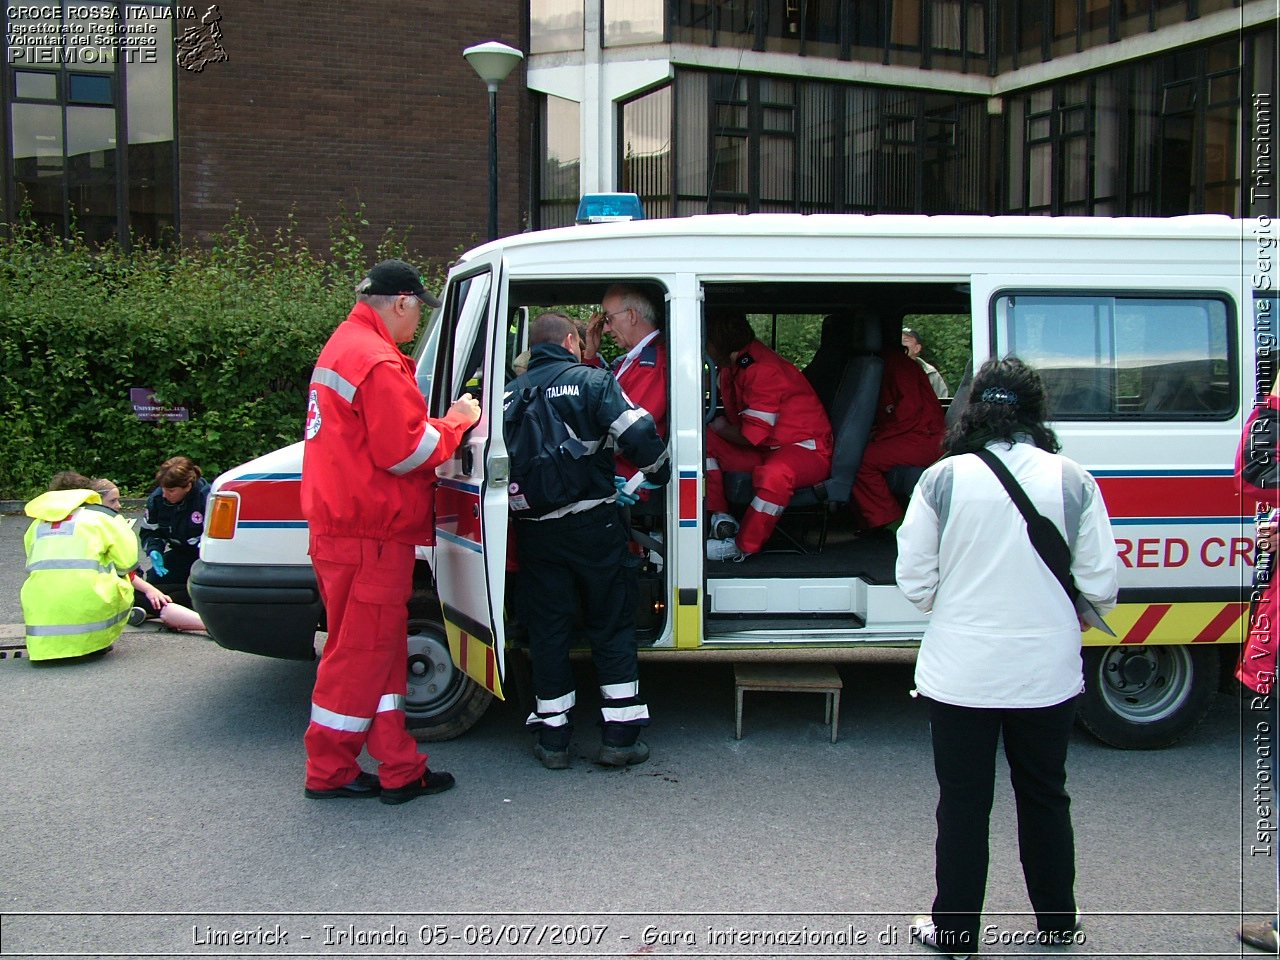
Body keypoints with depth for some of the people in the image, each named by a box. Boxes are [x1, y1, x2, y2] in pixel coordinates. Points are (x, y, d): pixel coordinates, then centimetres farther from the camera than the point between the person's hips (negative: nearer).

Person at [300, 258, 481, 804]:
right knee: (361, 652, 0)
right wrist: (456, 421, -4)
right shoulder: (377, 362, -17)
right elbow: (405, 452, -19)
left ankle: (399, 768, 20)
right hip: (370, 533, -11)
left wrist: (444, 421, 9)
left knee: (375, 649, 13)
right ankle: (329, 772, 11)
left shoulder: (344, 346, 17)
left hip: (343, 527, 11)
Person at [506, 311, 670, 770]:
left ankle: (552, 738, 16)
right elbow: (638, 434, -15)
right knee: (612, 628, 8)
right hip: (593, 526, -3)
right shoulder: (593, 381, -5)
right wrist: (659, 473, 1)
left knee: (547, 632, 11)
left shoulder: (509, 395, 8)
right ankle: (619, 736, 10)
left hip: (535, 532, 3)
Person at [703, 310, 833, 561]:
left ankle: (741, 547, -25)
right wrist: (712, 428, 1)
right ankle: (720, 516, -11)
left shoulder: (763, 370, -22)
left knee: (775, 474, -42)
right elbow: (736, 419, 19)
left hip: (806, 450, -9)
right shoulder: (733, 366, 7)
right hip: (764, 451, 9)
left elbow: (752, 436, -21)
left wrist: (721, 428, -2)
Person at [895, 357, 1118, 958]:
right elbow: (1100, 584, -4)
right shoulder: (1071, 480, -6)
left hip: (961, 671, -2)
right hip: (1047, 673, 2)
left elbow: (913, 580, -5)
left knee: (963, 802, 11)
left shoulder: (943, 479, -9)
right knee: (1044, 796, 20)